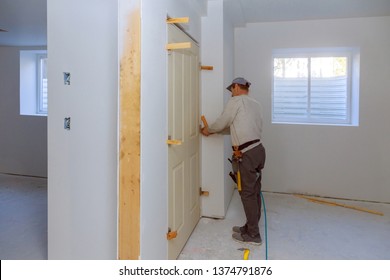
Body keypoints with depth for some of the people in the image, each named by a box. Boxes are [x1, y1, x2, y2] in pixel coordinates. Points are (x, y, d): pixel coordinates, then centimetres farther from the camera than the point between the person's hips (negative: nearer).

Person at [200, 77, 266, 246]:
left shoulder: (236, 101, -4)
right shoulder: (256, 104, 19)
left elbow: (222, 123, 0)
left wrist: (208, 129, 20)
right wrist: (215, 131, 27)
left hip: (246, 154, -8)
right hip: (258, 150, 8)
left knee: (247, 193, 0)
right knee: (254, 192, 14)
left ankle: (253, 235, 9)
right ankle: (251, 227, 28)